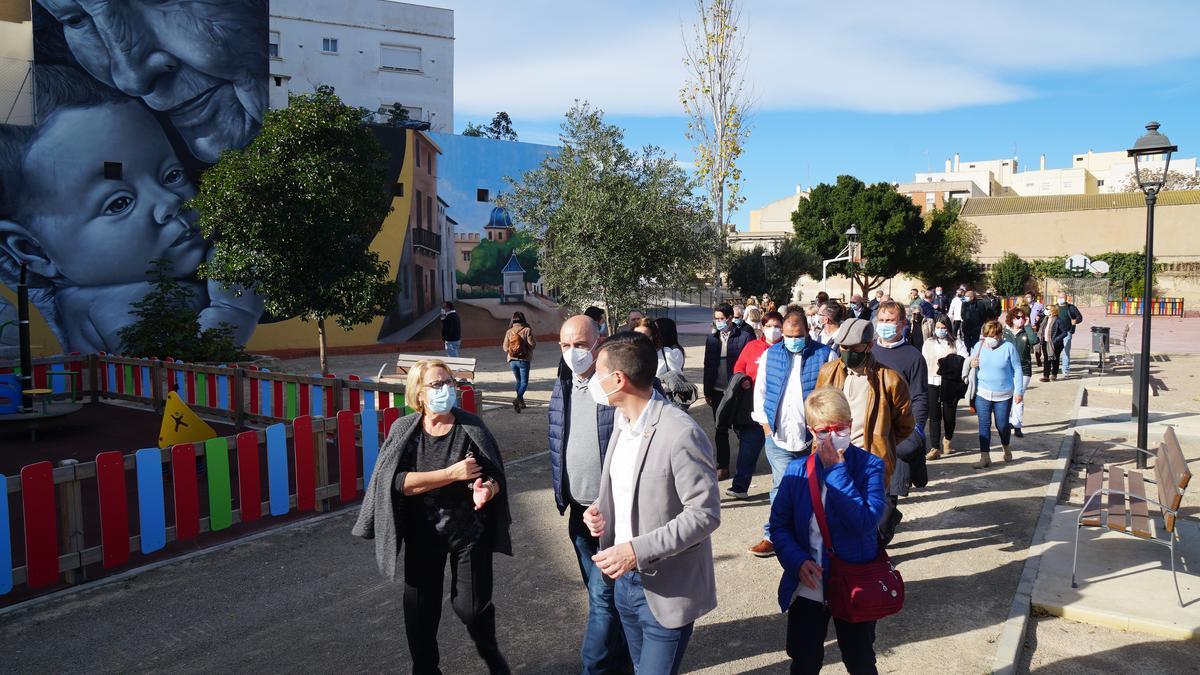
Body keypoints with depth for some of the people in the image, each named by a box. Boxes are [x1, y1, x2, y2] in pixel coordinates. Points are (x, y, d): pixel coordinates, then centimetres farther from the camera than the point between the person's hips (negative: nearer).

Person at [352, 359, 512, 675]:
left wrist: (487, 489, -29)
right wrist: (452, 474, -23)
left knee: (471, 606, 1)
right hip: (422, 534, 1)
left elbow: (495, 475, -5)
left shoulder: (471, 427, -7)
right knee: (420, 609, 12)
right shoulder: (404, 430, -7)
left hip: (469, 532, -1)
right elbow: (396, 481, -18)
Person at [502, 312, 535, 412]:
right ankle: (518, 399, -21)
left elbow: (505, 347, -1)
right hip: (524, 360, -4)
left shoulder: (509, 332, -1)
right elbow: (532, 344, -13)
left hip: (512, 360, 4)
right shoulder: (527, 330, -11)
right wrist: (535, 342, 8)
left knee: (518, 381, 20)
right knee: (524, 382, 2)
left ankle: (521, 402, 24)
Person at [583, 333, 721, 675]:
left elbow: (705, 513, -22)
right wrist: (602, 508, -2)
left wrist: (639, 550, -27)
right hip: (625, 578, 8)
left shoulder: (681, 433, -23)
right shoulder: (622, 419, 3)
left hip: (666, 591, -8)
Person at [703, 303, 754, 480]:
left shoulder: (744, 336, -8)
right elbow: (708, 365, 11)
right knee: (721, 430, 10)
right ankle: (722, 466, 19)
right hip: (718, 391, 4)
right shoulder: (712, 338, 7)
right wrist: (707, 391, 9)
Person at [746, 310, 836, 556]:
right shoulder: (770, 355, 8)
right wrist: (766, 425, 5)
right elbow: (760, 392, 11)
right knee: (783, 486, 0)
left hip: (813, 437, -1)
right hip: (778, 436, 1)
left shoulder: (825, 355, 0)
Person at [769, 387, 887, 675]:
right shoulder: (797, 471, -5)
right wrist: (797, 561, -18)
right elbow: (779, 525, -2)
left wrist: (836, 470, -25)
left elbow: (864, 522, -26)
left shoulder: (870, 466, -12)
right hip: (807, 586, 2)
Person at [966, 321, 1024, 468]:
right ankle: (985, 458, 2)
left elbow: (1017, 370, -3)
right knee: (984, 425, -2)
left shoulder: (1008, 347, -9)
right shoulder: (979, 346, 0)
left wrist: (1019, 391, -5)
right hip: (982, 394, 2)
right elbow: (970, 362, 15)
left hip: (1003, 395, -2)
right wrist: (971, 364, -11)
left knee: (1002, 424, 9)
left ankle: (1006, 449, 39)